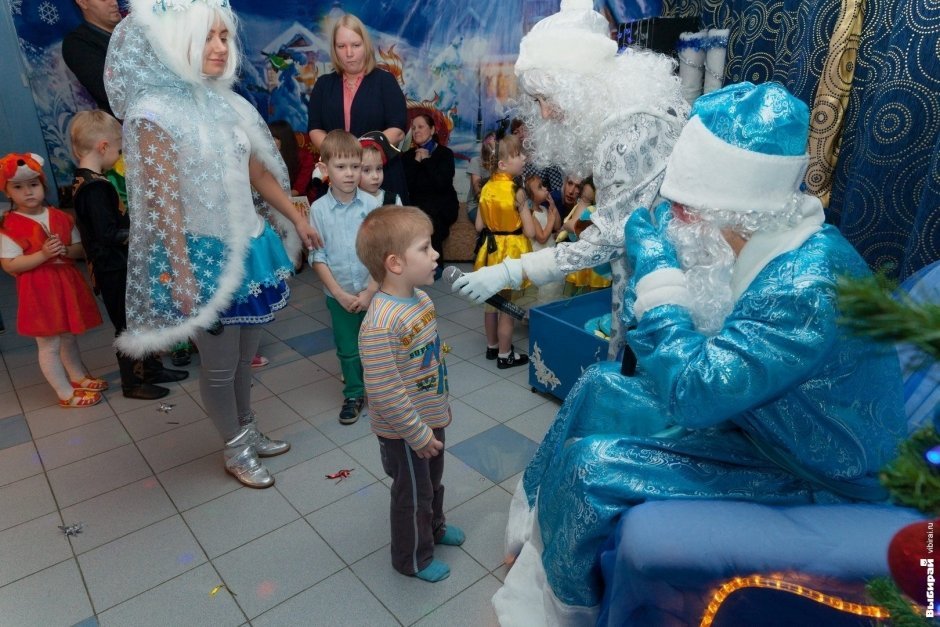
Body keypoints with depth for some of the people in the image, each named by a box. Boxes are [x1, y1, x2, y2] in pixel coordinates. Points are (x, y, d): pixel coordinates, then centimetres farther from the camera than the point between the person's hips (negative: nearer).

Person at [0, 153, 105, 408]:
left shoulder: (60, 217, 4)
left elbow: (79, 247, 7)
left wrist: (66, 250, -15)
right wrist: (42, 254, -25)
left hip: (67, 284, 5)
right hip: (39, 291, -5)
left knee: (69, 336, 21)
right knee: (49, 345, 3)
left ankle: (79, 377, 38)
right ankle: (66, 394, 13)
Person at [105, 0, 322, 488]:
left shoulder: (227, 104, 6)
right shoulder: (154, 113, -14)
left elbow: (260, 173, 14)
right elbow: (163, 201, -16)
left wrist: (298, 220, 17)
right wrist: (182, 275, -18)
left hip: (249, 244, 7)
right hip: (205, 254, -6)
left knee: (245, 354, 18)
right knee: (220, 365, 8)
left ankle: (249, 431, 38)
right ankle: (234, 450, 28)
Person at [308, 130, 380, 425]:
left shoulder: (371, 205, -8)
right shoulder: (318, 209, -7)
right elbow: (317, 257, -6)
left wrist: (369, 291, -12)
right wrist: (340, 293, -11)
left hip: (373, 292, 0)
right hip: (339, 295, 1)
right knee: (348, 349, 14)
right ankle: (354, 394, 32)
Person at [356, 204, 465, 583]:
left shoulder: (421, 299, -4)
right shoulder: (380, 325, -34)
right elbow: (384, 393, -31)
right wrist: (418, 434, -21)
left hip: (431, 418, 8)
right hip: (405, 431, -8)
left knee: (433, 481, 30)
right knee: (413, 494, 15)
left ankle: (435, 526, 56)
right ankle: (413, 559, 40)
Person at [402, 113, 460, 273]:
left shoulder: (445, 153, 3)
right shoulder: (408, 156, 11)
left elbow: (442, 184, -13)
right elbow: (406, 186, -3)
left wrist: (426, 160, -7)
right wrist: (416, 161, -7)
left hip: (443, 204, -2)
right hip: (417, 204, 2)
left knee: (430, 216, -35)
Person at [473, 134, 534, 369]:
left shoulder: (486, 188, 0)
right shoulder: (516, 191, -19)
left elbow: (479, 225, 4)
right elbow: (530, 231, -18)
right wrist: (524, 206, -5)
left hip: (491, 248, 6)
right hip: (511, 251, -6)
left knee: (492, 301, 19)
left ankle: (492, 346, 34)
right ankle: (504, 355, 18)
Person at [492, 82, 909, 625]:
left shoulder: (811, 282, -32)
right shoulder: (753, 245, -5)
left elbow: (692, 393, -36)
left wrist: (658, 275, -27)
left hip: (814, 481, -9)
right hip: (746, 414, 9)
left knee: (593, 465, -21)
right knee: (600, 387, 5)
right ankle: (535, 518, 21)